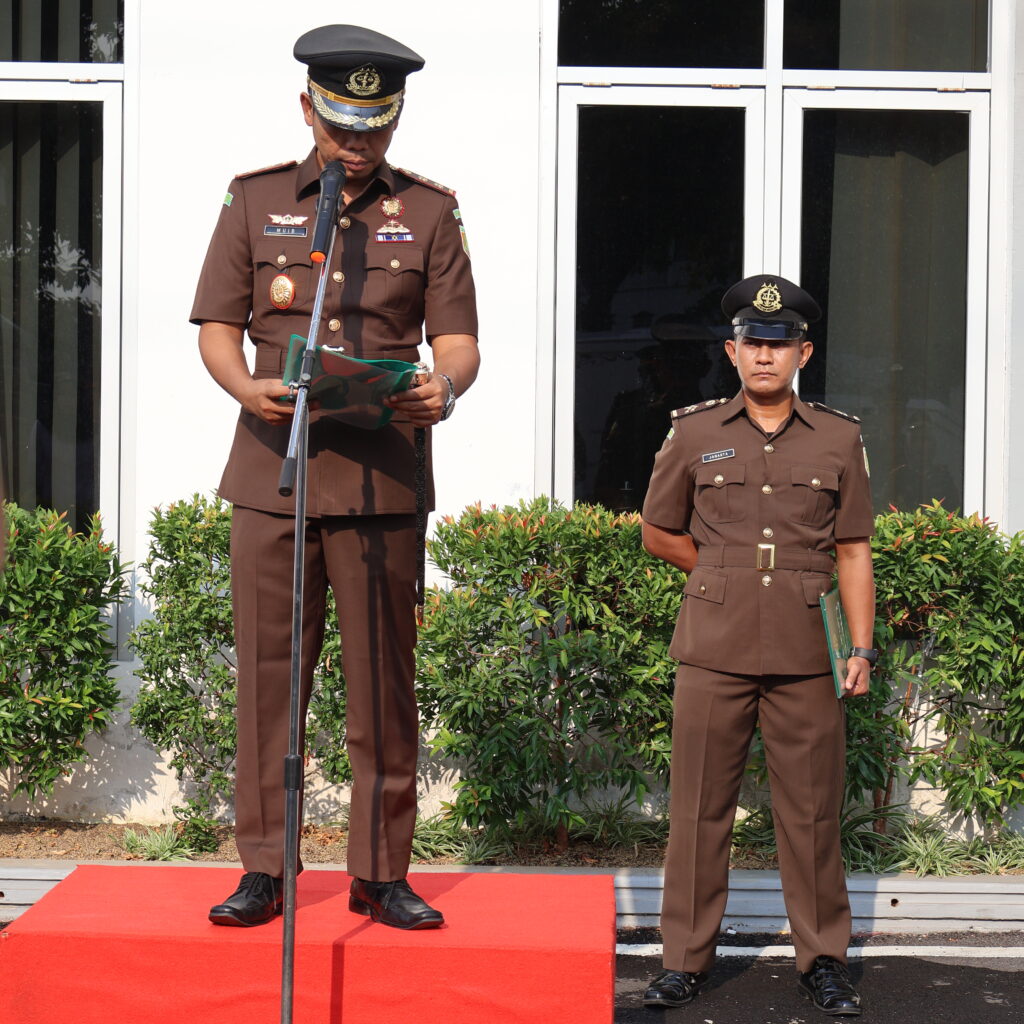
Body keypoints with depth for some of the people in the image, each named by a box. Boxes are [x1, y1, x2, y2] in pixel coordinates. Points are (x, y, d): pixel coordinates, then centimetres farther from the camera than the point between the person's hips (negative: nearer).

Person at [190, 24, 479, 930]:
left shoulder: (430, 212, 10)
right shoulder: (255, 201, 11)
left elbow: (458, 339, 6)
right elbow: (217, 326, 9)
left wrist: (445, 390, -17)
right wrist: (245, 387, -13)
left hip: (382, 474, 0)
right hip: (271, 470, 1)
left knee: (384, 681, 2)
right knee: (267, 675, 2)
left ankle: (382, 873, 12)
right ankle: (263, 870, 12)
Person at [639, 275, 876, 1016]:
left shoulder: (839, 439, 8)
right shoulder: (693, 434, 6)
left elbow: (853, 552, 8)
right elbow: (658, 533, 16)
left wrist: (861, 648, 0)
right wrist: (730, 577, 11)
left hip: (806, 651, 0)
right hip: (714, 649, 0)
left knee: (811, 811, 4)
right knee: (700, 806, 3)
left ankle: (824, 959, 15)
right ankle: (687, 956, 13)